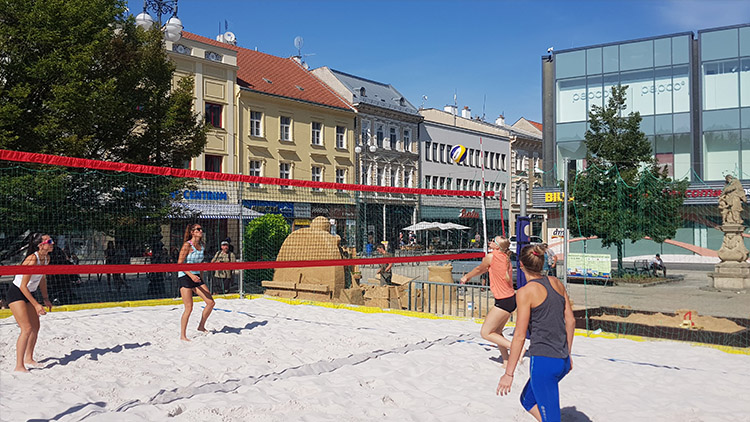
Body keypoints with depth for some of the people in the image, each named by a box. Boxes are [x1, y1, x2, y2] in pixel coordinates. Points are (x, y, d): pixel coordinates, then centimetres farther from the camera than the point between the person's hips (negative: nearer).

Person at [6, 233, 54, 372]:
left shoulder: (46, 258, -3)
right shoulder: (32, 260, -28)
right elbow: (23, 286, -26)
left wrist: (45, 298, 15)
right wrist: (36, 305, -26)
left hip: (27, 294, 9)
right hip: (16, 294, -9)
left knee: (35, 327, 14)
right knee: (27, 329, -16)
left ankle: (28, 358, 31)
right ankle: (19, 366, -11)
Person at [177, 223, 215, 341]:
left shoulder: (201, 245, 9)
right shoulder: (187, 245, -12)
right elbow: (179, 264, -14)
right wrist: (191, 275, -24)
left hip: (196, 276, 7)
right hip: (184, 277, -7)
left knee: (211, 302, 0)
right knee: (189, 308, -9)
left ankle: (201, 327, 18)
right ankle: (182, 335, 2)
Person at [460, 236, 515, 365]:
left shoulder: (491, 256, -13)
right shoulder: (505, 257, 11)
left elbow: (479, 269, 5)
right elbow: (486, 269, 25)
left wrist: (466, 277, 23)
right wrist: (468, 276, 32)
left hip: (503, 302, -9)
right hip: (511, 298, 9)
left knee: (485, 333, 0)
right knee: (496, 332, 20)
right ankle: (506, 361, 21)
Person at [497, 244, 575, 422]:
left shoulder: (525, 292, -13)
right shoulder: (556, 282, 7)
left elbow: (520, 336, -12)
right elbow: (570, 321, 12)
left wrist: (508, 374, -6)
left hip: (543, 361, -7)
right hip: (562, 361, 7)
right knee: (527, 400, 26)